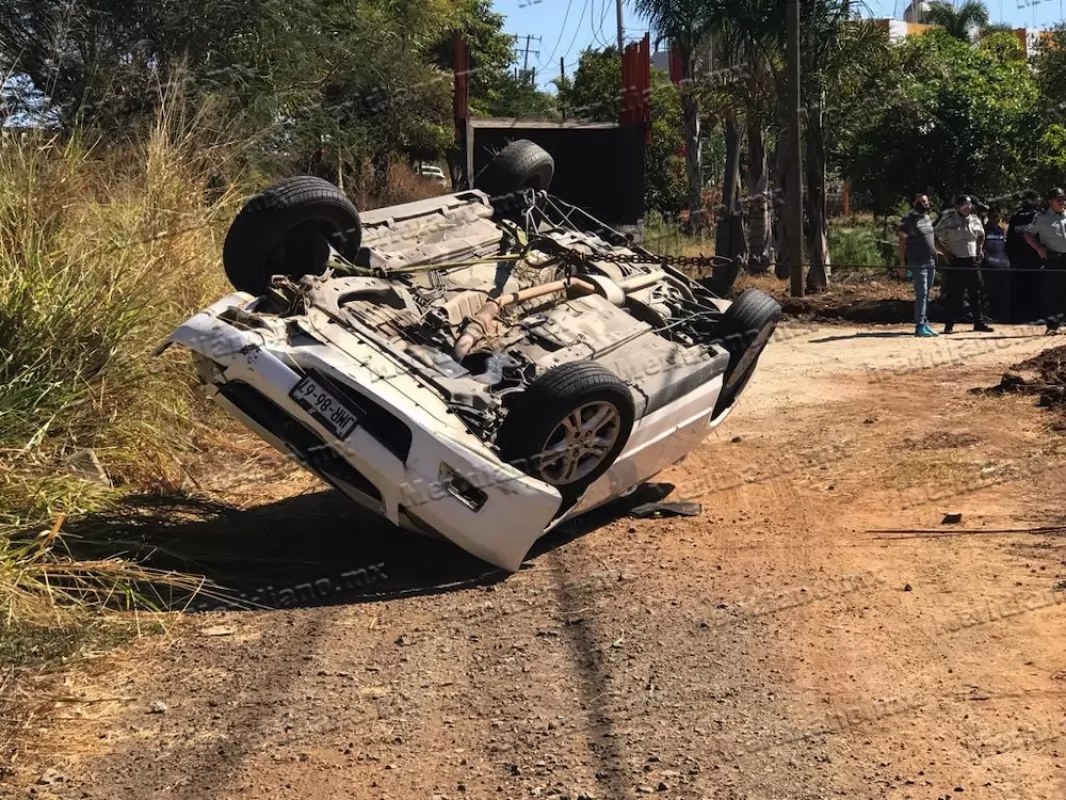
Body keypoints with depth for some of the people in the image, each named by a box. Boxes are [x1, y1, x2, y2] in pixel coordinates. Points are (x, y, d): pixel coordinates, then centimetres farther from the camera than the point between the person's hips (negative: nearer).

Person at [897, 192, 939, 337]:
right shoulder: (909, 220, -8)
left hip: (931, 262, 8)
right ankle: (920, 326, -11)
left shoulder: (928, 219, 15)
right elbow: (902, 241, -9)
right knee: (921, 294, -11)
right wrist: (902, 263, -14)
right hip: (917, 263, -8)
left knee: (926, 294, 11)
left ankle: (925, 322, 17)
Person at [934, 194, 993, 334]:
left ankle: (979, 322, 15)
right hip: (955, 262, -5)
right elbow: (935, 236, -4)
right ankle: (949, 324, 4)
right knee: (953, 294, -2)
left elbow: (981, 235, 27)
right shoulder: (948, 220, -6)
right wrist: (945, 251, -9)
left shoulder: (975, 220, 9)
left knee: (977, 293, 7)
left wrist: (980, 249, 13)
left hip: (973, 261, 5)